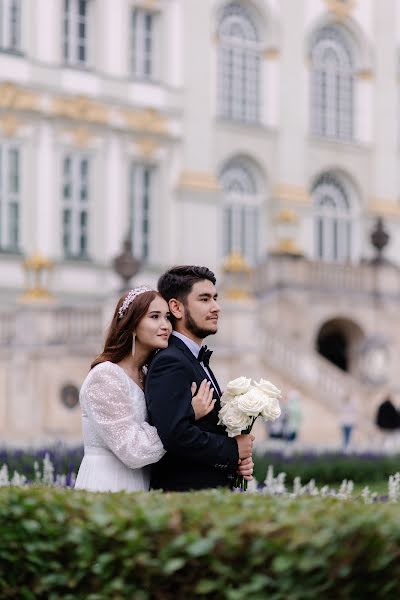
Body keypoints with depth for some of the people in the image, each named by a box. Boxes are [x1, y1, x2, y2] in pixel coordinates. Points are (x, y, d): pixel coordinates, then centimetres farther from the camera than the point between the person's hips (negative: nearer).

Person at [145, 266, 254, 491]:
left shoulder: (198, 361, 17)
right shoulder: (170, 363, -14)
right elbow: (176, 434, -26)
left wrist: (239, 459, 2)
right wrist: (233, 450, -13)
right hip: (184, 494, -9)